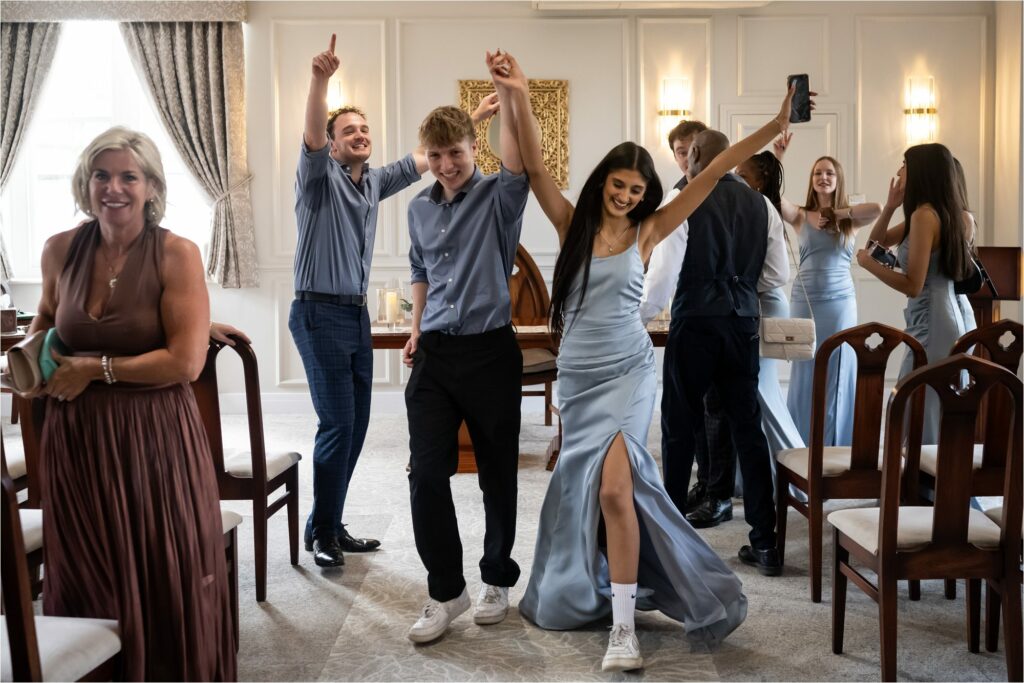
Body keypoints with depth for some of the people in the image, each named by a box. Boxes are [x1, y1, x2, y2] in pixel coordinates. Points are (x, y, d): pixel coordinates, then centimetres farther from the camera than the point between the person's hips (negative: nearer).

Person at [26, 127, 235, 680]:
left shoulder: (177, 255, -10)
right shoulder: (60, 250, 3)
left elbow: (186, 362, -16)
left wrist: (94, 369, -13)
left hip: (154, 438, -4)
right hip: (76, 439, 4)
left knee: (164, 585, 5)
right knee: (86, 586, 11)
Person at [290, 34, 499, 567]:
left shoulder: (373, 182, 13)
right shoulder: (319, 177, -5)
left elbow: (427, 155, 17)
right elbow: (311, 135, -25)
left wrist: (474, 119, 15)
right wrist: (320, 79, -41)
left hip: (356, 314, 8)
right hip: (319, 313, -7)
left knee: (356, 424, 9)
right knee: (337, 423, -9)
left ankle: (332, 527, 20)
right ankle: (321, 532, 4)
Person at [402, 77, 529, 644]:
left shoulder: (497, 197, -4)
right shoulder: (419, 208, 11)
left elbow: (517, 165, -26)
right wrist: (416, 331, 15)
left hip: (490, 351, -4)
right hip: (434, 354, 4)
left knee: (498, 473, 8)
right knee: (425, 472, -3)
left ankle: (497, 579, 27)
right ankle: (446, 589, 11)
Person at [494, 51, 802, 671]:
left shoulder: (647, 232, -1)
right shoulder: (572, 224, 3)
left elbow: (710, 177, -4)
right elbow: (535, 167, -8)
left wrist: (774, 128, -8)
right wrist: (519, 98, -21)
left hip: (628, 370, -3)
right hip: (577, 373, 3)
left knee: (614, 485, -18)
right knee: (583, 484, 14)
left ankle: (624, 629, -12)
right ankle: (584, 590, 37)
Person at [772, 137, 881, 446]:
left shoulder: (850, 220, 5)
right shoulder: (800, 216, 4)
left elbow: (877, 208, -15)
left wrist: (838, 213, -6)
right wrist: (778, 156, -20)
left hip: (841, 302, 0)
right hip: (805, 301, 0)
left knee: (838, 374, 6)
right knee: (806, 373, 6)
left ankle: (837, 445, 16)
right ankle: (804, 443, 16)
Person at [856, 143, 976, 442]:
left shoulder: (924, 215, -16)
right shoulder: (958, 215, 13)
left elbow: (913, 285, -19)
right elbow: (880, 240, 21)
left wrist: (869, 264, -10)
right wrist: (890, 205, 7)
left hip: (934, 321, -10)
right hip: (958, 314, 10)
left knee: (921, 414, -5)